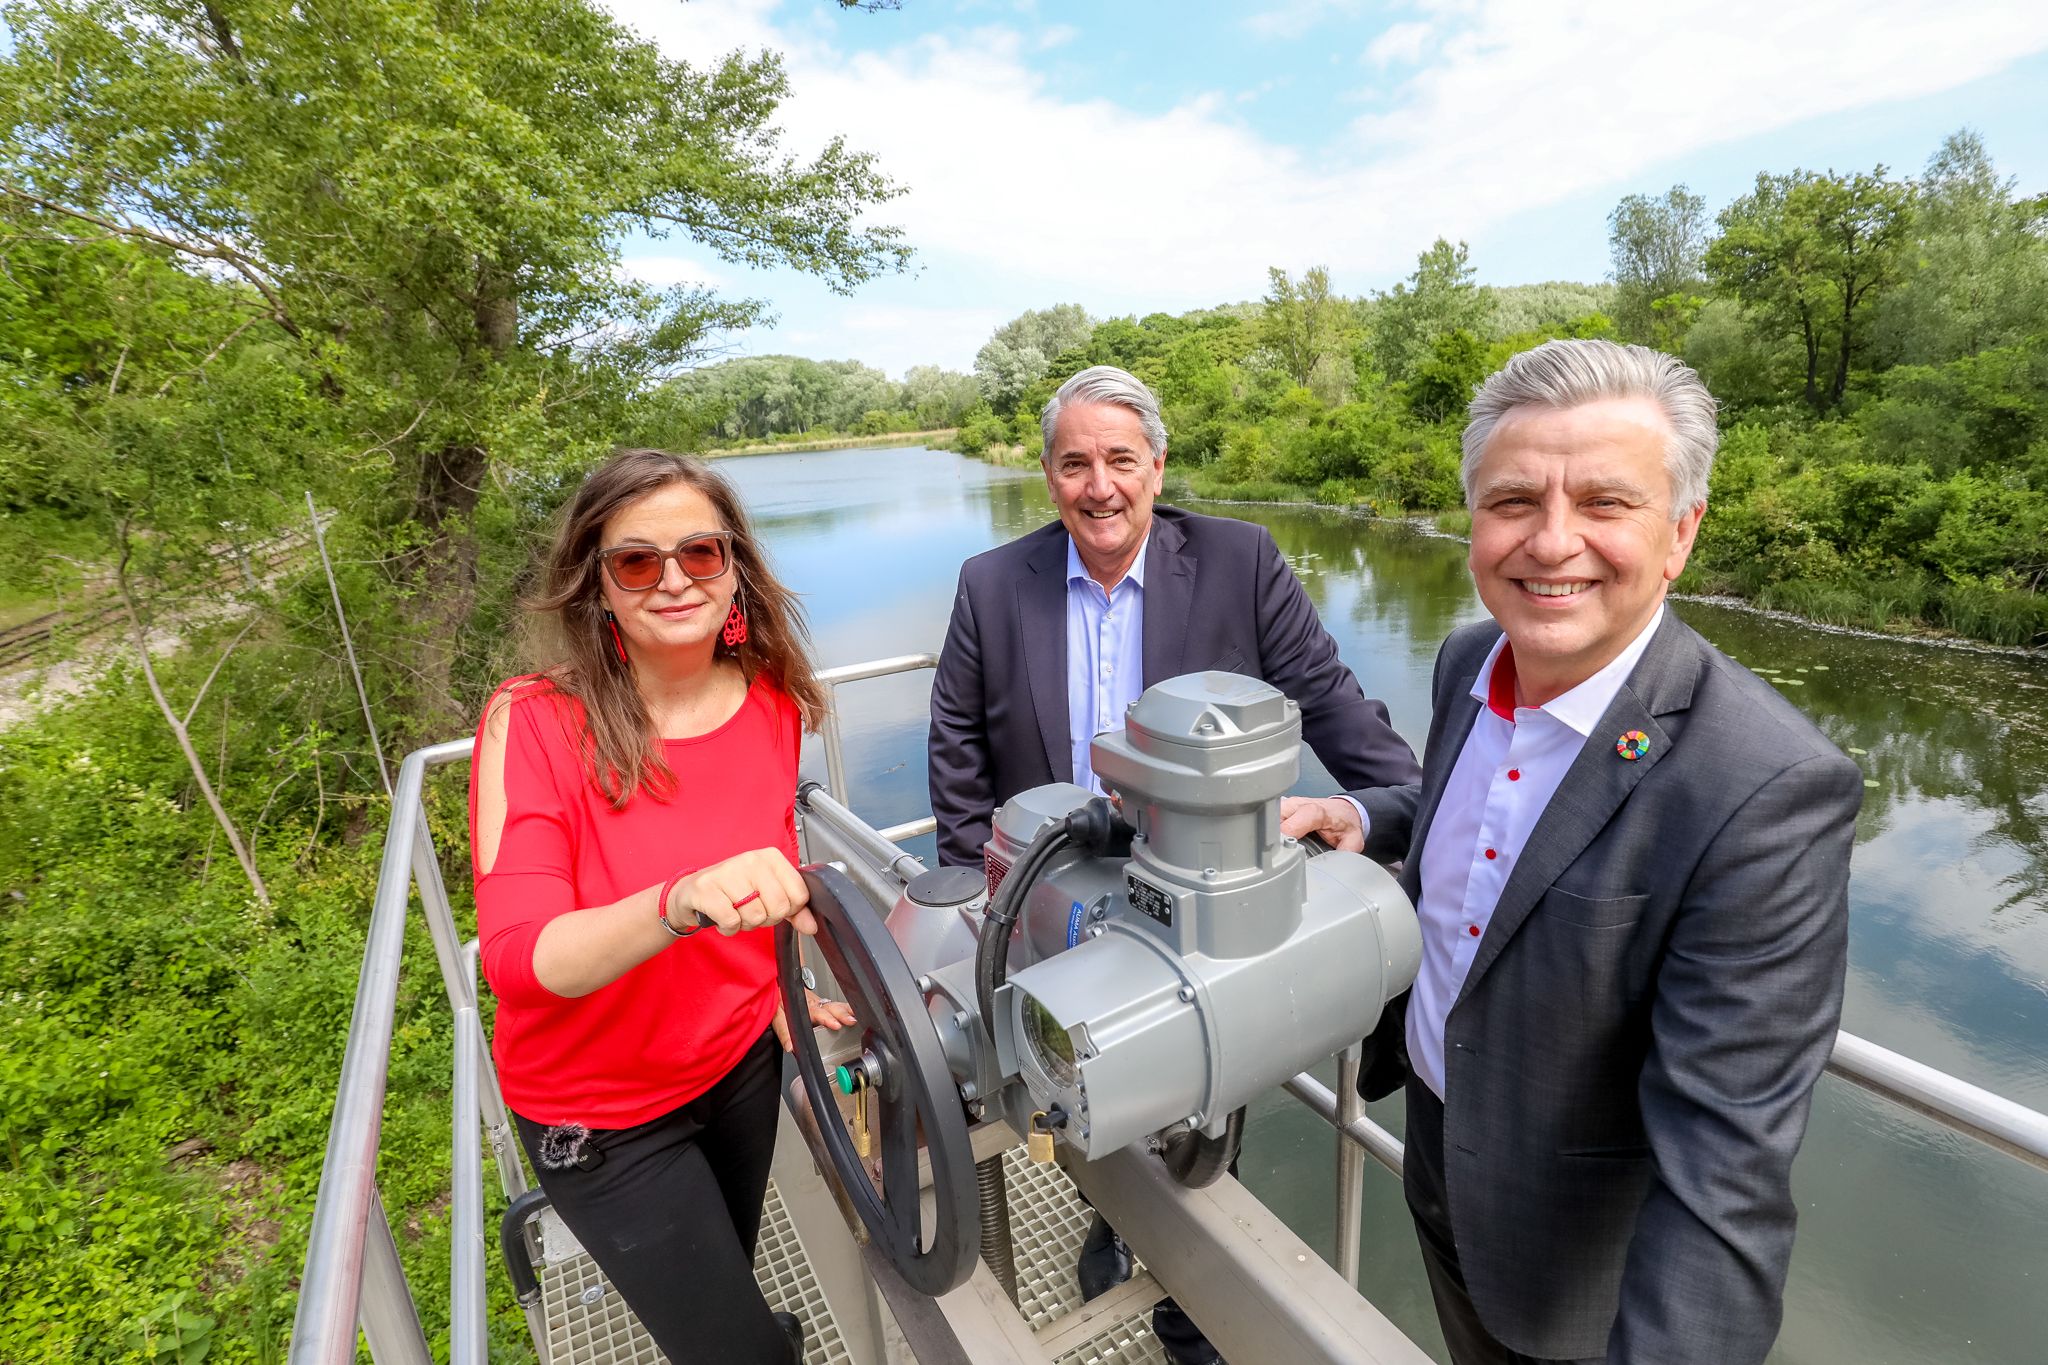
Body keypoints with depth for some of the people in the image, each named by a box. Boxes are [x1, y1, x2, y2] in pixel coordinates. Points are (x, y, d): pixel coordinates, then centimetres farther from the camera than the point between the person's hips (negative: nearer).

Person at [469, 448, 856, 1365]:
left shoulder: (772, 701, -12)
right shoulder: (533, 724, -24)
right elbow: (517, 956, -30)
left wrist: (782, 987, 1)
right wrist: (680, 904, -47)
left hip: (745, 1058, 4)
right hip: (603, 1114, -4)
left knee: (728, 1280, 30)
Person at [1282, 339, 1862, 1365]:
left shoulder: (1768, 790, -32)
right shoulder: (1470, 661, -11)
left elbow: (1726, 1163, -31)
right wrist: (1363, 818, -11)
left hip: (1578, 1257, -5)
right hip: (1434, 1144, 6)